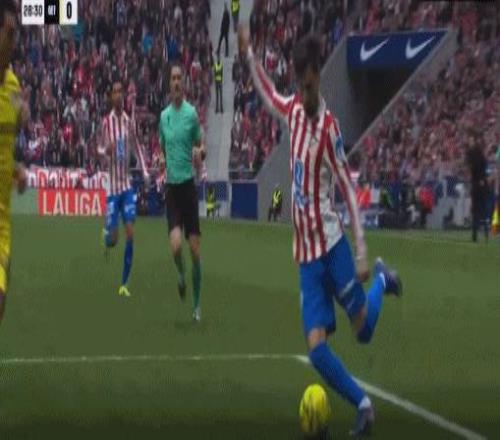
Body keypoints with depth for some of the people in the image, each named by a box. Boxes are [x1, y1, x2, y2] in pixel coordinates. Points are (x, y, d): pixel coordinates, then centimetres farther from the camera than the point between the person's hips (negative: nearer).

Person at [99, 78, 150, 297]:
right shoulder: (106, 121, -6)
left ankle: (124, 283, 1)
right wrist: (105, 150, -24)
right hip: (113, 185, -2)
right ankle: (106, 234, 35)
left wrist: (145, 171, 4)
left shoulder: (129, 121, 4)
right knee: (113, 239, -5)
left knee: (130, 233, -7)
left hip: (127, 185, 3)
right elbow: (100, 149, -1)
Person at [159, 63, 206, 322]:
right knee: (175, 244, -16)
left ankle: (197, 303, 11)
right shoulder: (164, 116, 7)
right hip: (171, 185, 2)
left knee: (194, 247, -2)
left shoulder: (192, 113, -2)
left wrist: (199, 153, -19)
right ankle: (180, 275, 17)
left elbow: (200, 146, 4)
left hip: (189, 184, -2)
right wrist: (164, 168, 4)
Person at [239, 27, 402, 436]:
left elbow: (349, 188, -10)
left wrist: (362, 252, -13)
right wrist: (249, 54, 22)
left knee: (364, 329, 5)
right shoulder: (294, 109, 2)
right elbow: (268, 94, 26)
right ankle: (363, 403, 2)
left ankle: (381, 280, 34)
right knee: (316, 345, -9)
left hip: (331, 242, -4)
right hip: (306, 252, 4)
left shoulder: (329, 126, -12)